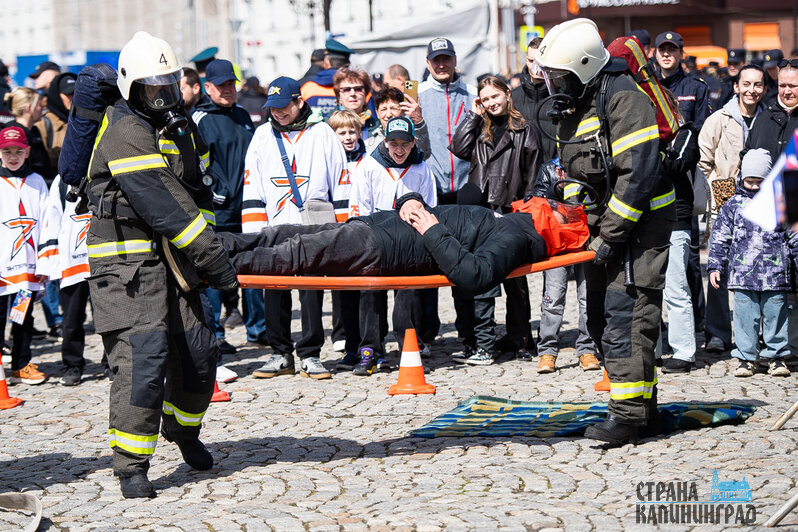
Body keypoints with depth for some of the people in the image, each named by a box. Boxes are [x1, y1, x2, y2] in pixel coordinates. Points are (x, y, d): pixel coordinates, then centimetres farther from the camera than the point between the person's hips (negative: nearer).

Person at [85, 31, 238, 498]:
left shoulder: (181, 126, 13)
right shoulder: (126, 131, -16)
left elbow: (197, 192, 18)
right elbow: (163, 205, -23)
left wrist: (207, 251, 4)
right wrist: (214, 258, -24)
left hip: (172, 257, 8)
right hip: (128, 260, -8)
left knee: (198, 350, 8)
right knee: (143, 356, -16)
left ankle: (182, 427, 37)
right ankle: (132, 466, -10)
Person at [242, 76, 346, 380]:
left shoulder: (322, 134, 6)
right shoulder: (263, 135, 12)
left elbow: (340, 179, 9)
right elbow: (252, 185, 11)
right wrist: (254, 231, 2)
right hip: (275, 227, 2)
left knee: (312, 288, -3)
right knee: (275, 290, 3)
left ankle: (310, 355, 4)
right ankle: (281, 354, 12)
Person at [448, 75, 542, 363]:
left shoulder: (525, 131, 5)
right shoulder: (479, 128, 18)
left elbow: (533, 175, 2)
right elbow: (459, 149, 0)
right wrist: (473, 115, 6)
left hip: (510, 213, -3)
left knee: (515, 282, 5)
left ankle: (519, 342, 13)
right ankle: (480, 345, 0)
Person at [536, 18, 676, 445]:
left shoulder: (623, 99, -18)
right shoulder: (575, 108, 13)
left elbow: (639, 175, -25)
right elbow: (574, 173, 22)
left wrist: (611, 235, -23)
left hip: (638, 224, -10)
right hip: (605, 224, 10)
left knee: (625, 315, -13)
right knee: (601, 320, 11)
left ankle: (630, 413, -11)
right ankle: (643, 406, 19)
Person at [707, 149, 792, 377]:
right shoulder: (733, 205, 7)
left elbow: (794, 235, 13)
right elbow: (720, 238, 10)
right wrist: (715, 266, 6)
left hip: (775, 274, 0)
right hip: (742, 275, 0)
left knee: (775, 314, 4)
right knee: (745, 316, 1)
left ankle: (776, 355, 16)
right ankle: (746, 357, 10)